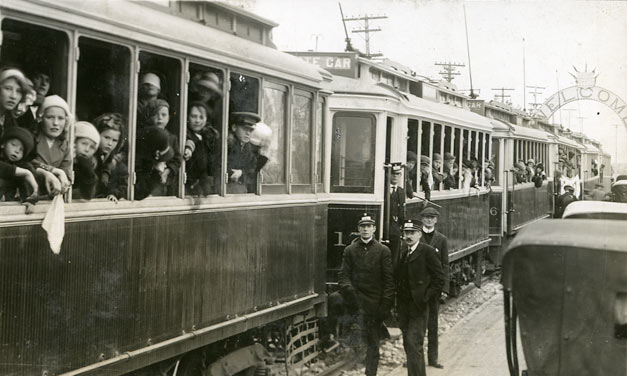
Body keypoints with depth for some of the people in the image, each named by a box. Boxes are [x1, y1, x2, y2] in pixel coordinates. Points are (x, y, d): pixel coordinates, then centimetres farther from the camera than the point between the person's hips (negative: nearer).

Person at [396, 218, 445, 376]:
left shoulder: (427, 251, -9)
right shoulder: (401, 251, 9)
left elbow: (439, 278, -9)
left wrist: (426, 297, -12)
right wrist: (396, 301, 7)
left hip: (418, 306, -6)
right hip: (403, 306, 6)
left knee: (414, 345, -11)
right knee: (408, 345, 13)